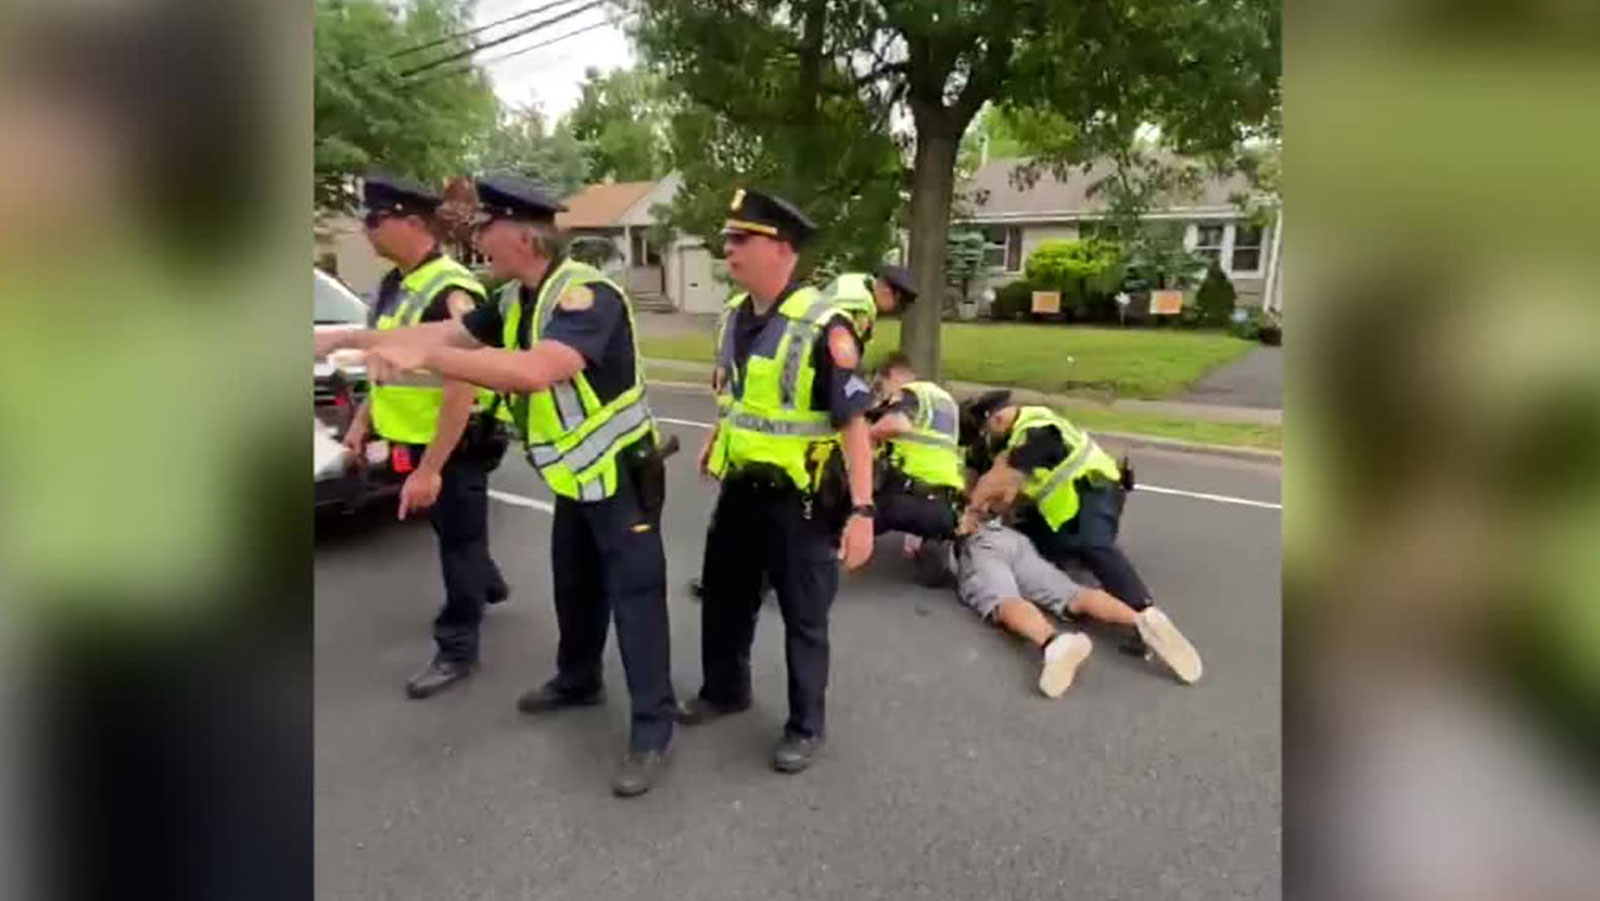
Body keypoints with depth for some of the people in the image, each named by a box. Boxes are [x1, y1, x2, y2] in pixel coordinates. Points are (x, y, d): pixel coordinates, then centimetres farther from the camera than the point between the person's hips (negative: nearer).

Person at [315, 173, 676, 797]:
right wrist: (356, 340, 6)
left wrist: (425, 357, -38)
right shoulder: (515, 299, 4)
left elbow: (537, 370, -40)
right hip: (573, 476, 9)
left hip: (620, 473, -9)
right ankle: (577, 680, 43)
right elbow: (452, 334, 10)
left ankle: (652, 730, 7)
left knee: (634, 598, -3)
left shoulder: (586, 294, -25)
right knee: (574, 588, 22)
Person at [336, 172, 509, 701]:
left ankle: (456, 650, 20)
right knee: (452, 532, 25)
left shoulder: (451, 293, -24)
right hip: (411, 439, 9)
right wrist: (362, 422, 17)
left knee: (458, 540, 5)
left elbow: (462, 389, -28)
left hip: (455, 444, -9)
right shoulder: (392, 285, 6)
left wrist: (430, 468, -28)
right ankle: (487, 584, 51)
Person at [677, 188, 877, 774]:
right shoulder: (735, 315, 3)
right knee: (724, 597, 22)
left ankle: (806, 727, 30)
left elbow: (854, 424, -21)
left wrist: (861, 510, -25)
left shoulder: (823, 328, -21)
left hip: (801, 497, -7)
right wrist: (716, 441, 21)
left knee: (803, 618, 9)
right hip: (740, 487, 8)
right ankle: (724, 690, 46)